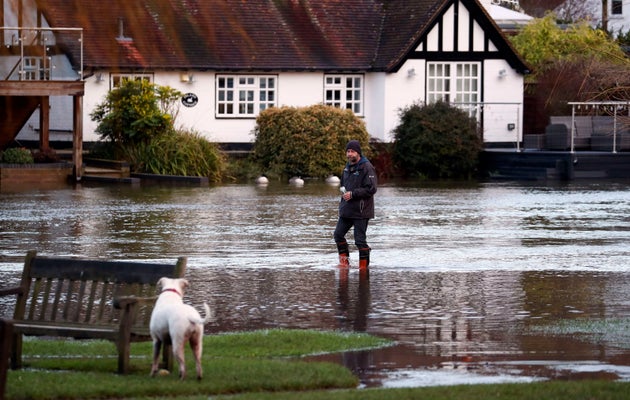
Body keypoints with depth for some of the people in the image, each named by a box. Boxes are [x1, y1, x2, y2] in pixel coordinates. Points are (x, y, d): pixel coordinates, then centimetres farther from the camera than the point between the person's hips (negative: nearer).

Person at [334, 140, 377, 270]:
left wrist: (353, 194, -19)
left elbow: (371, 189, -19)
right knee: (338, 234, 9)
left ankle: (364, 266, 6)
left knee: (360, 239, -4)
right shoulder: (348, 166, 13)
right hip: (346, 210, 8)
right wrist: (343, 190, 9)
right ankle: (344, 261, 21)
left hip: (361, 210, -8)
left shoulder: (366, 167, -13)